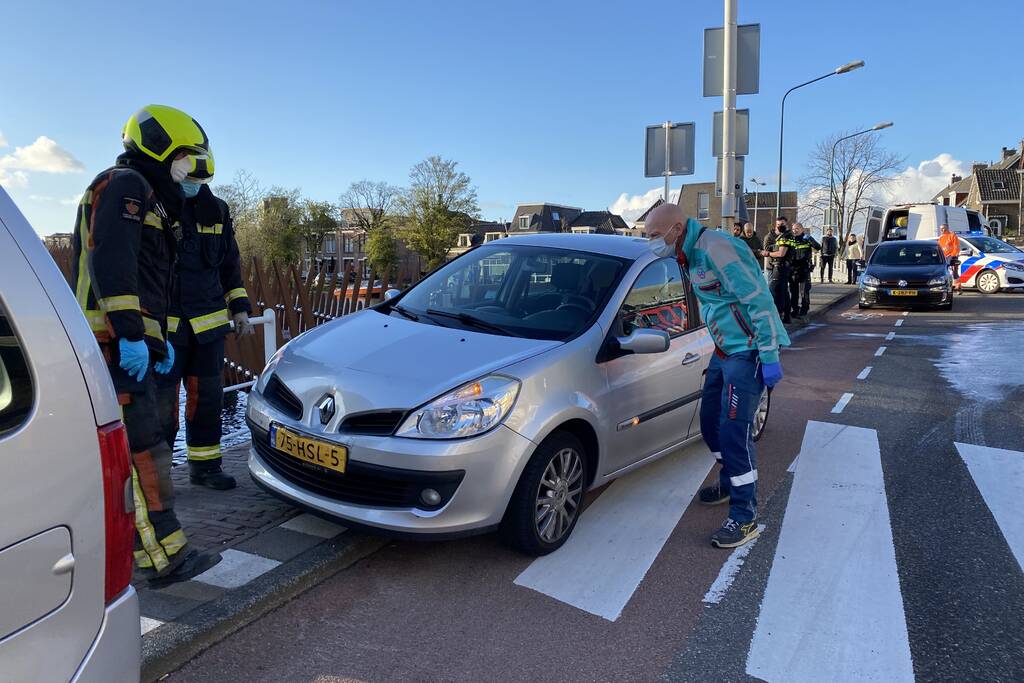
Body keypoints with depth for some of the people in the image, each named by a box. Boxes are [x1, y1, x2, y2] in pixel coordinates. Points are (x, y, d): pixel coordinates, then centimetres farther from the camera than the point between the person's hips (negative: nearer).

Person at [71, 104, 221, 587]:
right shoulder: (123, 184, -6)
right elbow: (111, 260, -21)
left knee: (118, 447, 15)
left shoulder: (148, 197, 27)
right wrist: (131, 334, -25)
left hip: (132, 341, 11)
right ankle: (163, 558, -10)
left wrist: (159, 339, 27)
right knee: (143, 448, -12)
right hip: (116, 341, -11)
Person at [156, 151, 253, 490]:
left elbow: (230, 264, 18)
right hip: (164, 322, -4)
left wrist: (240, 308, 13)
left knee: (207, 396, 11)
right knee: (162, 398, 0)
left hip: (208, 322, 5)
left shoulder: (216, 210, 10)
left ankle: (204, 465, 24)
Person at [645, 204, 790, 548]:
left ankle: (744, 517, 0)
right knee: (711, 421, 16)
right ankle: (729, 483, 38)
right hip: (724, 349, 10)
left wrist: (769, 357, -23)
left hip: (747, 351, -10)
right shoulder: (691, 254, 9)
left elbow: (758, 299, -24)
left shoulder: (714, 248, -21)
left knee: (733, 430, -10)